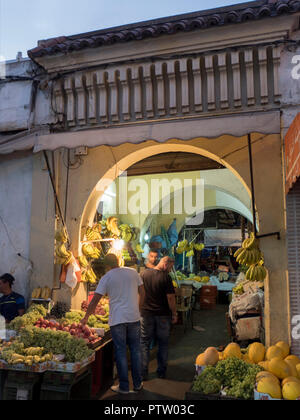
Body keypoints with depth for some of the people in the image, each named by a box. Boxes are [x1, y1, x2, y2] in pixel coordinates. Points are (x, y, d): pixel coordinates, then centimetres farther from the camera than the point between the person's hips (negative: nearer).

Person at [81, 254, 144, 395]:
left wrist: (86, 317, 6)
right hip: (134, 317, 3)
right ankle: (137, 384, 23)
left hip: (117, 319, -3)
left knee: (121, 353, 7)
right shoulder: (133, 272, 5)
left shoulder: (106, 278, -4)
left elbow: (95, 300, -4)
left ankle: (124, 387, 15)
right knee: (135, 350, 14)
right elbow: (142, 292, 9)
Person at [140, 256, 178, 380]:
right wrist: (174, 314, -2)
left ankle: (143, 373, 13)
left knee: (145, 343, 11)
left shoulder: (144, 274, -1)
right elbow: (170, 298, -13)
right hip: (163, 315, -2)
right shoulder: (166, 277, -13)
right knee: (163, 344, 13)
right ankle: (161, 372, 21)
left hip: (146, 314, 3)